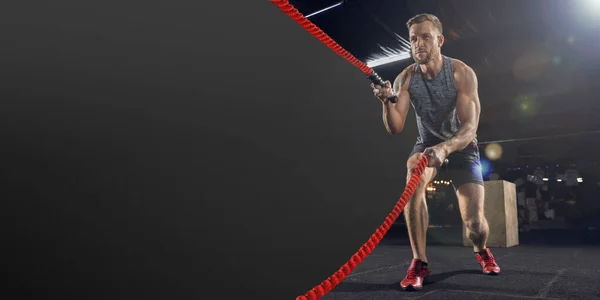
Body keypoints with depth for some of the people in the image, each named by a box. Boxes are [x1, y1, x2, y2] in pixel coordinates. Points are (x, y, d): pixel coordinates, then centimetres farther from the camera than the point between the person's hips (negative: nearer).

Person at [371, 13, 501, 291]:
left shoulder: (462, 73, -22)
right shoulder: (405, 78, -15)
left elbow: (470, 127, -30)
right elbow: (395, 129, -20)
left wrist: (445, 148, -50)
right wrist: (388, 103, -40)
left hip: (462, 146, -1)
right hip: (427, 144, 1)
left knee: (475, 221, -10)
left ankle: (481, 250, 30)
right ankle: (419, 262, -19)